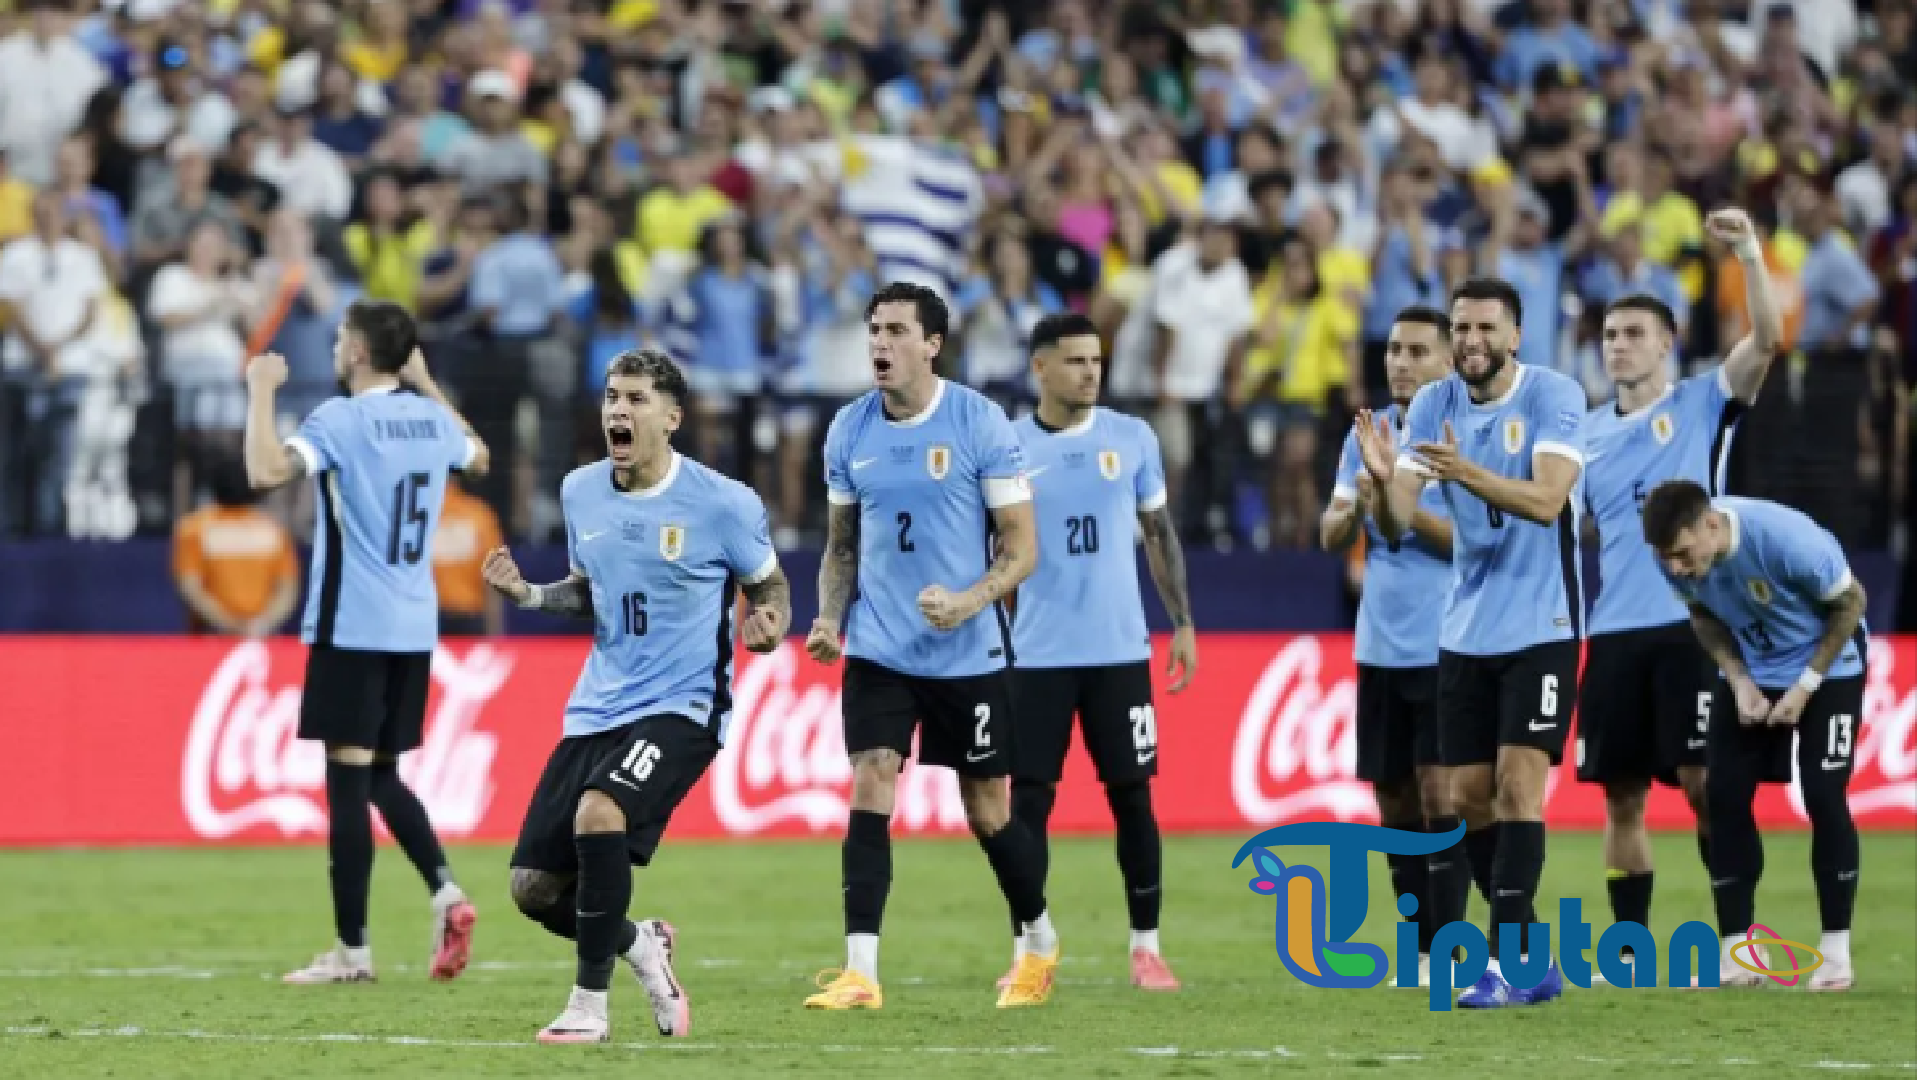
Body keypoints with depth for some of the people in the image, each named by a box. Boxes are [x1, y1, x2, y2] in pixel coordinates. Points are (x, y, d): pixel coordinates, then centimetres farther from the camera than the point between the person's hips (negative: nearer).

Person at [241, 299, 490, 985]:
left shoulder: (340, 419, -11)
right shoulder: (430, 419, 10)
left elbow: (267, 471, -27)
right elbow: (478, 459, 32)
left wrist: (261, 390, -14)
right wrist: (428, 387, 37)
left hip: (352, 627, -7)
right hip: (414, 627, 7)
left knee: (347, 779, -3)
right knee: (381, 774, 17)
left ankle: (352, 952, -4)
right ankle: (445, 890, -4)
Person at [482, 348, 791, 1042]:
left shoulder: (723, 503, -11)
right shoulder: (580, 492, 5)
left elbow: (768, 586, 2)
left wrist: (769, 626, -20)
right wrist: (527, 594, 0)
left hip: (681, 705, -6)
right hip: (598, 708, 6)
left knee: (598, 811, -33)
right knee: (535, 888, 0)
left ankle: (589, 1005, -17)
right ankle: (639, 944, 33)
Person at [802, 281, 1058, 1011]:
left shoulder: (981, 425, -11)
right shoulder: (849, 431, 2)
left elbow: (1021, 546, -8)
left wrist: (969, 602, -24)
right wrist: (829, 618, -3)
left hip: (968, 655, -3)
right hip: (879, 650, 3)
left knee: (987, 813, 7)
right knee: (870, 791, -12)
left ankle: (1041, 945, 31)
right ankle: (860, 971, -13)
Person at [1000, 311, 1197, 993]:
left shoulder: (1133, 439, 3)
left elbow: (1160, 533, 11)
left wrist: (1182, 622, 5)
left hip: (1119, 650, 1)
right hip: (1036, 654, -1)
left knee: (1131, 793, 3)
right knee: (1029, 798, -2)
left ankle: (1146, 947, 12)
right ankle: (1026, 952, 4)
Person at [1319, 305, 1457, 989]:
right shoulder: (1365, 437, 11)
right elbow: (1329, 536, 9)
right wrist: (1354, 507, -12)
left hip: (1445, 647, -6)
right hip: (1380, 648, 6)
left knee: (1440, 791, -11)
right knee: (1394, 800, 8)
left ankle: (1447, 946, -10)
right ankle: (1420, 949, 16)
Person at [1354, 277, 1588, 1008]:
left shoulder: (1554, 396, -12)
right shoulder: (1434, 404, 1)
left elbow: (1547, 501, -25)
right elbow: (1395, 522, -6)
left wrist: (1468, 473, -40)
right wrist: (1384, 479, -29)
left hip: (1541, 626, -5)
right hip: (1465, 631, 5)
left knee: (1518, 783, -14)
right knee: (1470, 797, 6)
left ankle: (1506, 963, -15)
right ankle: (1532, 958, 17)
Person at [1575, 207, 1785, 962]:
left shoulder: (1702, 404, 3)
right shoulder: (1590, 432, 15)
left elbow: (1767, 340, -12)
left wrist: (1749, 255, -22)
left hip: (1691, 623, -4)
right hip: (1615, 631, 4)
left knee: (1703, 783, -8)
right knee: (1622, 795, 5)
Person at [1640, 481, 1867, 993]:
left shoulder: (1788, 538, -36)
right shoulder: (1676, 553, -20)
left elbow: (1851, 602, -18)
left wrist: (1805, 686, -19)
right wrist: (1739, 681, -12)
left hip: (1828, 667, -5)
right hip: (1752, 670, 5)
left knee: (1823, 797, -12)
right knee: (1724, 796, -4)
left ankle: (1836, 954, 0)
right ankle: (1739, 958, 3)